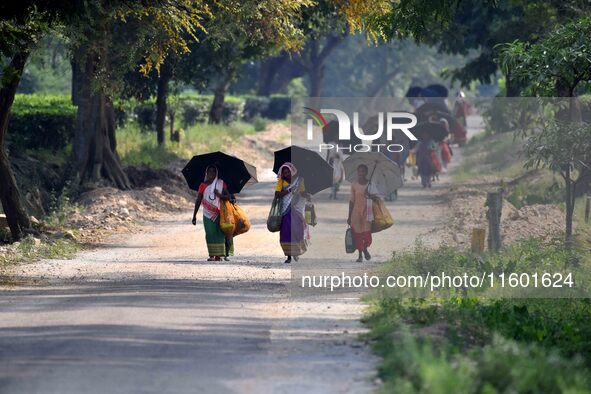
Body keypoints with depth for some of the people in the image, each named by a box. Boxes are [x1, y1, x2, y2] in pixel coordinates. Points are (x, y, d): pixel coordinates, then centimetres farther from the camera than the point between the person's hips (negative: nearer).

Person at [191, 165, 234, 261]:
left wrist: (220, 195, -16)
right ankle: (211, 255, -2)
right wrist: (194, 215, 4)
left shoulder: (221, 183, 7)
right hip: (208, 214, 0)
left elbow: (228, 197, 5)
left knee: (219, 233, -7)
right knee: (210, 234, -4)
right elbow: (198, 201, 6)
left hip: (219, 213, 0)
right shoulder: (203, 185, 6)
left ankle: (218, 255, -5)